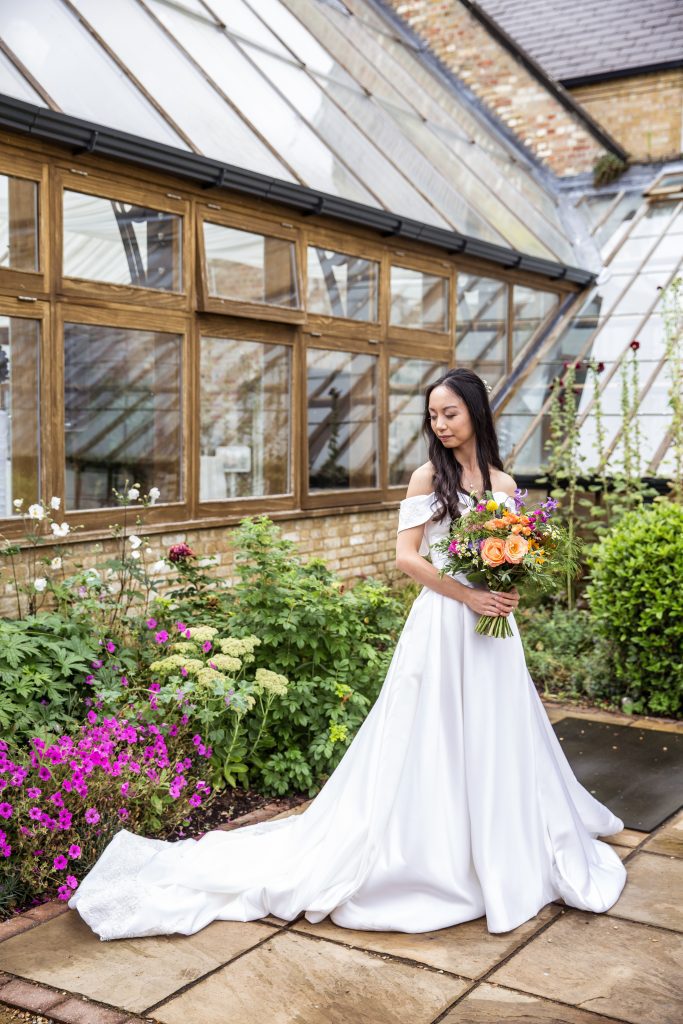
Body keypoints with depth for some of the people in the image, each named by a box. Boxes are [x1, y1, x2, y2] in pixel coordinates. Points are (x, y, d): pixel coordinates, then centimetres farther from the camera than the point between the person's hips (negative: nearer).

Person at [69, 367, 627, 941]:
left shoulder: (504, 483, 8)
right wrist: (468, 595, -17)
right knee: (431, 740, 1)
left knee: (494, 741, 13)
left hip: (492, 626, 4)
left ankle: (499, 853, 31)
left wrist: (510, 595, -8)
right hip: (442, 622, -4)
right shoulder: (429, 477, -3)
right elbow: (407, 556, -9)